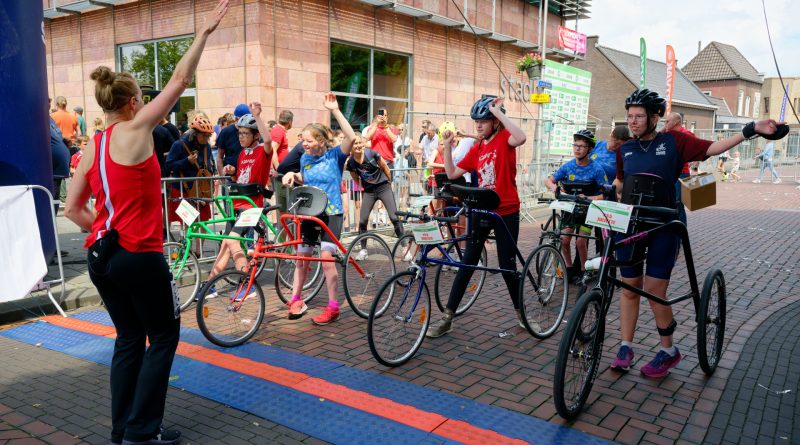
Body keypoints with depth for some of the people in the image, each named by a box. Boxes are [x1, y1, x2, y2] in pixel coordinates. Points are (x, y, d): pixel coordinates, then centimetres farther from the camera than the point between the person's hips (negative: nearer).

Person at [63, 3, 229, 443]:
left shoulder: (91, 148, 8)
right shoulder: (134, 130, -11)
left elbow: (73, 208, 9)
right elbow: (179, 81, -9)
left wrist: (104, 230, 15)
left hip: (101, 257, 7)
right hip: (138, 256, -7)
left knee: (129, 338, 18)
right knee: (164, 335, 9)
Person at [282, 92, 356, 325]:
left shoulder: (335, 155, -9)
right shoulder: (305, 158, 5)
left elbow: (351, 138, -26)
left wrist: (335, 110, -27)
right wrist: (293, 175, 1)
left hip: (331, 213, -5)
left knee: (326, 257, -13)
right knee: (301, 258, 10)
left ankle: (333, 307, -1)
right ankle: (296, 300, 25)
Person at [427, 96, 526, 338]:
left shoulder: (504, 139, -7)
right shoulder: (476, 149, 9)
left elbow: (521, 138, -32)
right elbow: (452, 173, 8)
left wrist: (498, 111, -25)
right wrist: (448, 146, 0)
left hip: (506, 212, -4)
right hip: (481, 211, 5)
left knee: (507, 265, 4)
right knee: (467, 263, 5)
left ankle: (521, 312, 28)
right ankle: (447, 317, 8)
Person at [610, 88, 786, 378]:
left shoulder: (674, 142, -3)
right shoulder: (624, 150, 6)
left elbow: (712, 148, -4)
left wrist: (752, 130, -10)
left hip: (662, 227, -3)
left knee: (655, 293, -4)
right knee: (629, 289, 6)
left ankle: (668, 351, 17)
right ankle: (626, 348, 18)